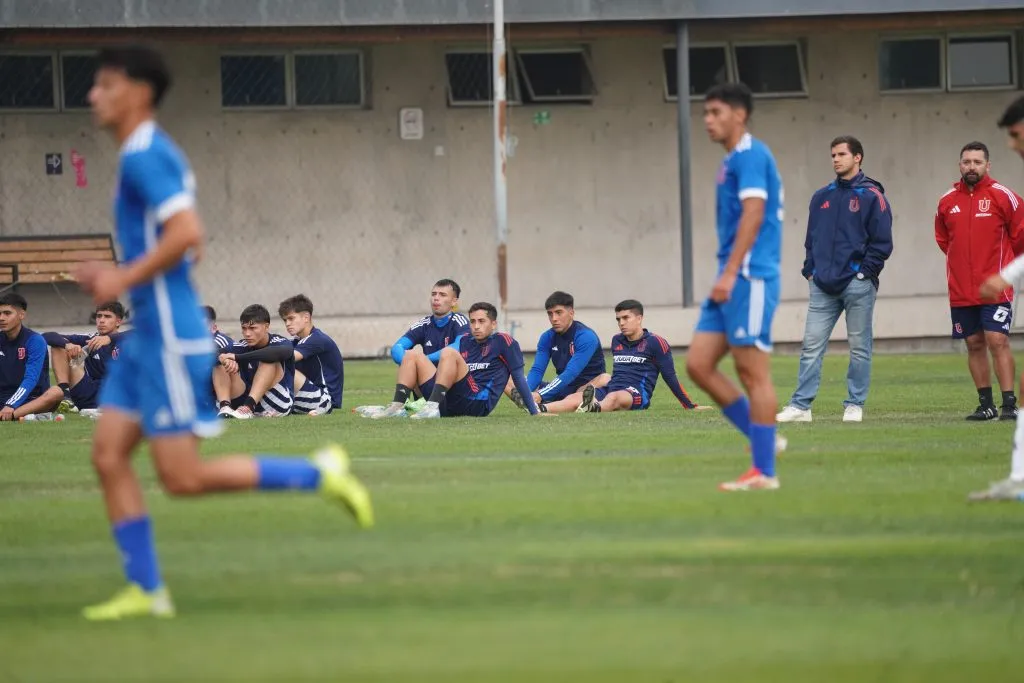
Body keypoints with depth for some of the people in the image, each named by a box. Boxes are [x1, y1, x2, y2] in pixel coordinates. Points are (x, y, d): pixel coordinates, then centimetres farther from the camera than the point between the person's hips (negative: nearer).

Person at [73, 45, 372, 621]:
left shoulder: (147, 156, -15)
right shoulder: (150, 154, 16)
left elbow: (186, 234, -27)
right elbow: (192, 245, 23)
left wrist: (124, 279, -19)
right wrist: (117, 276, 17)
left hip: (172, 340, -10)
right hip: (147, 336, 10)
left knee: (183, 477, -7)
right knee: (109, 455, 5)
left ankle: (318, 474, 1)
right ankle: (145, 590, 6)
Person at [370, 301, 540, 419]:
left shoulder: (503, 342, 8)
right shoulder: (464, 341, 23)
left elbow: (519, 378, 4)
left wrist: (534, 412, 3)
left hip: (478, 404, -7)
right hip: (449, 405, 7)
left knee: (449, 353, -24)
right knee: (412, 356, 7)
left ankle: (433, 406, -38)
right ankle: (397, 407, -13)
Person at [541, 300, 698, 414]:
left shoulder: (654, 343, 1)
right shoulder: (616, 341, 21)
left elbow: (670, 377, 3)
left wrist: (690, 406, 4)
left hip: (637, 393, -6)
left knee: (613, 397, -43)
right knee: (574, 398, -25)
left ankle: (593, 408, -79)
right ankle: (541, 410, -54)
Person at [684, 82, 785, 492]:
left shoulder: (750, 156, -10)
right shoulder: (732, 161, 19)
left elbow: (753, 215, -19)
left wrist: (730, 273, -23)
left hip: (749, 277, -10)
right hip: (733, 282, 10)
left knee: (753, 372, -6)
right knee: (698, 365, 5)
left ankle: (764, 472, -3)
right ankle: (761, 440, 11)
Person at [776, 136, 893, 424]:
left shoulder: (872, 196, -2)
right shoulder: (822, 197, 14)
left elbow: (882, 242, -6)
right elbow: (811, 238, 20)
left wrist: (864, 272, -10)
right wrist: (810, 270, 8)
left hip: (857, 284, -5)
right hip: (823, 286, 5)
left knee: (859, 348, 2)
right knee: (811, 346, 0)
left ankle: (855, 405, 8)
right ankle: (800, 405, -1)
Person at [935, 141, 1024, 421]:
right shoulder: (947, 201, 6)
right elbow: (942, 238, 22)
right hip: (960, 290, 4)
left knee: (997, 341, -11)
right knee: (974, 344, 7)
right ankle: (986, 404, 15)